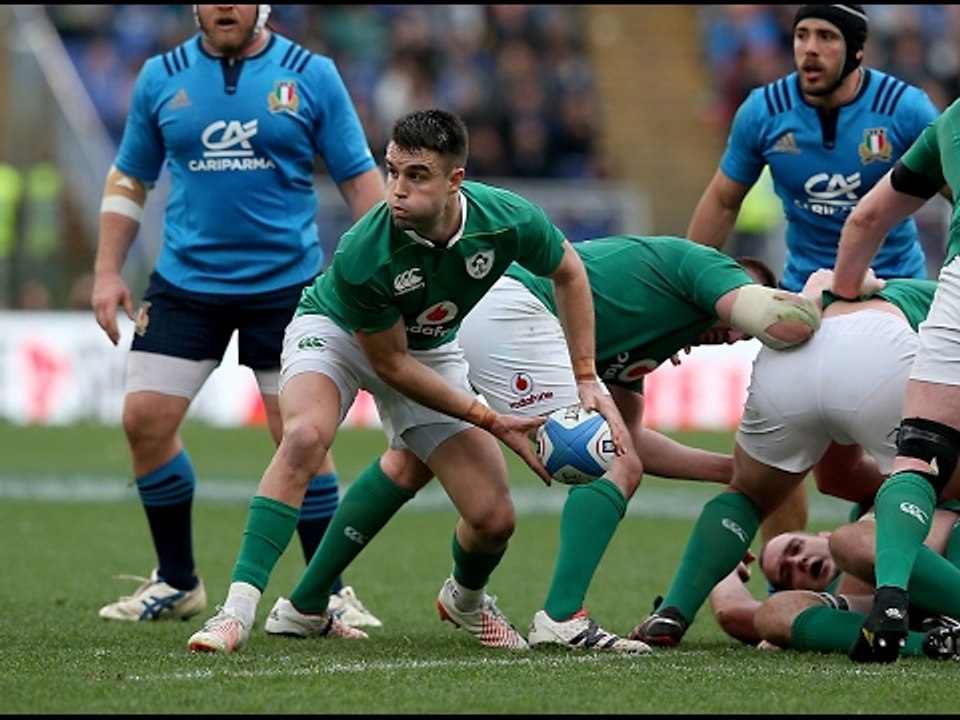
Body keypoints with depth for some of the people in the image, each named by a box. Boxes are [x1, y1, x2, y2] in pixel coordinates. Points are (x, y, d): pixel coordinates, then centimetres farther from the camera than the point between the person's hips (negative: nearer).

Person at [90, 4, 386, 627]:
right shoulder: (161, 78, 5)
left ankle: (329, 591, 9)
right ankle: (177, 583, 13)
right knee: (145, 419, -4)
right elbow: (129, 178, 14)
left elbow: (360, 177, 1)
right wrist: (108, 272, 6)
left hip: (284, 283, -2)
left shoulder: (311, 75, -1)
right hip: (184, 282, 2)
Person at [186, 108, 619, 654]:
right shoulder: (361, 256, -37)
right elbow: (391, 364, -24)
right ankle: (238, 611, -35)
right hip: (336, 329, -4)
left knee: (494, 519, -5)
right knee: (305, 436, -37)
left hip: (431, 350, 4)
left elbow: (569, 272, -4)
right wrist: (490, 420, -23)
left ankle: (467, 599, 32)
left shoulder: (510, 221, -28)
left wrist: (587, 379, -7)